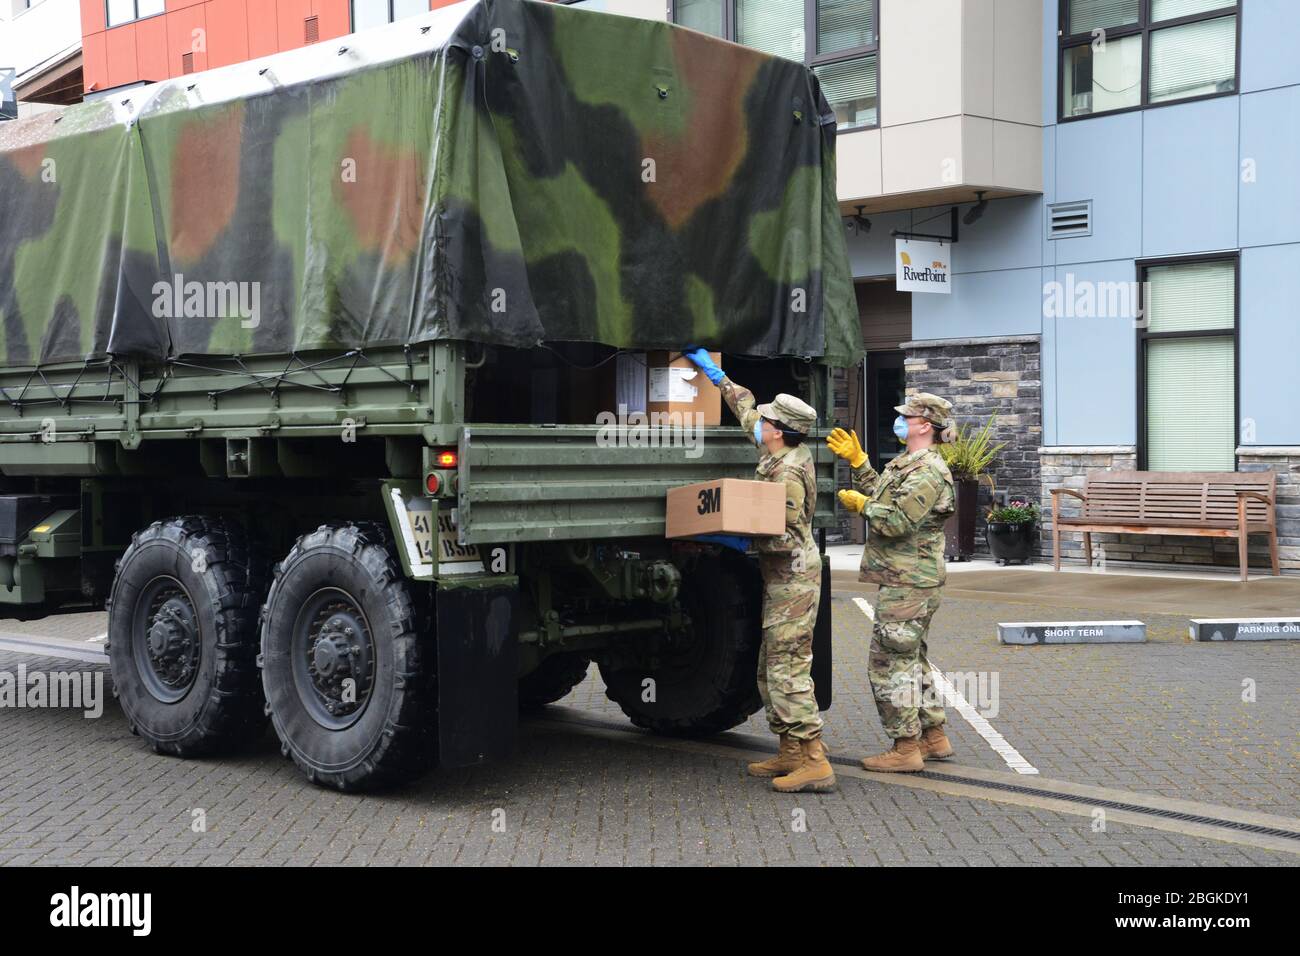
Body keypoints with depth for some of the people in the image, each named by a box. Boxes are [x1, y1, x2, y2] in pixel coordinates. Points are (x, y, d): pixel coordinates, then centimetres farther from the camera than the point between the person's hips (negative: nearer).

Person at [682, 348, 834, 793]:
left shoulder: (787, 474, -19)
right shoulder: (780, 452, 8)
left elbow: (786, 539, -21)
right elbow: (746, 409, 23)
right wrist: (714, 373, 27)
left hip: (792, 581, -10)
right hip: (782, 582, 10)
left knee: (788, 671, -12)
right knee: (771, 671, 13)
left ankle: (814, 762, -13)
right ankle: (790, 754, 19)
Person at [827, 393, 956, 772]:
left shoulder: (928, 472, -18)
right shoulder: (906, 464, 14)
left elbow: (896, 521, -25)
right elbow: (880, 494, 26)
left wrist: (861, 504, -10)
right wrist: (857, 460, 20)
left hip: (908, 583, -11)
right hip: (906, 580, 11)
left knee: (890, 662, -6)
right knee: (910, 659, 18)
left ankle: (905, 748, 0)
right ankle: (933, 737, 26)